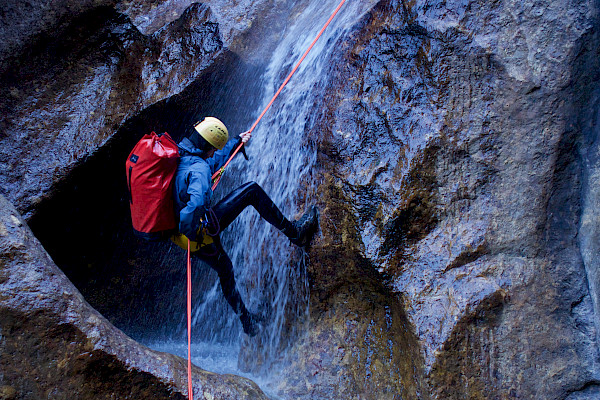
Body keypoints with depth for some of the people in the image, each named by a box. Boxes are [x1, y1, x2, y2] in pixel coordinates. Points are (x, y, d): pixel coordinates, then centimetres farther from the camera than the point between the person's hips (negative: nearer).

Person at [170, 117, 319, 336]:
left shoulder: (179, 154, 6)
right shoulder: (198, 168, -25)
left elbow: (213, 162, 25)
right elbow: (196, 201, -44)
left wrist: (236, 142, 33)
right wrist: (189, 228, -27)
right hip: (203, 229, -9)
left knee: (225, 271, 29)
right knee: (252, 190, -4)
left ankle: (247, 321, 46)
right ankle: (295, 232, 7)